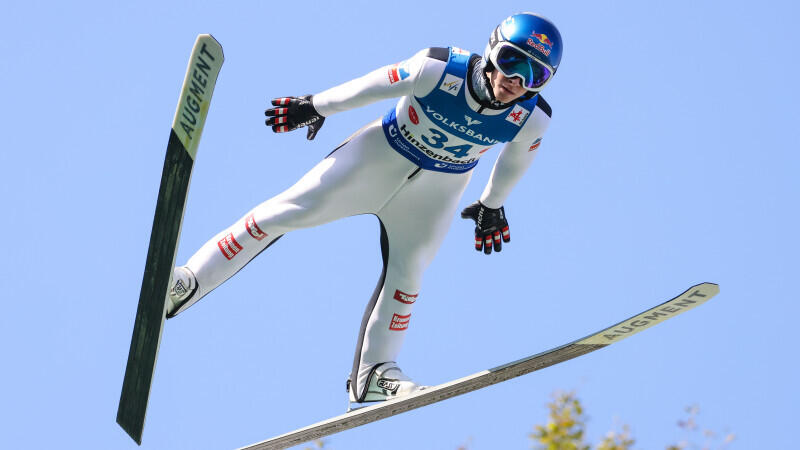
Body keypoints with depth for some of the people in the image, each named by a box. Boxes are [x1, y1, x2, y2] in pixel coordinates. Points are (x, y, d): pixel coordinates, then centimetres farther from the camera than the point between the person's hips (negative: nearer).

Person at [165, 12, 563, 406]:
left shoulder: (532, 119, -21)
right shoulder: (440, 70, -31)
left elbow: (516, 158, 4)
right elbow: (371, 87, -16)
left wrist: (492, 205, 18)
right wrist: (316, 107, -2)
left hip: (438, 186, 3)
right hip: (382, 152, -2)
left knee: (407, 270, -5)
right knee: (290, 210, -9)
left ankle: (373, 373, 9)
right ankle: (190, 281, -6)